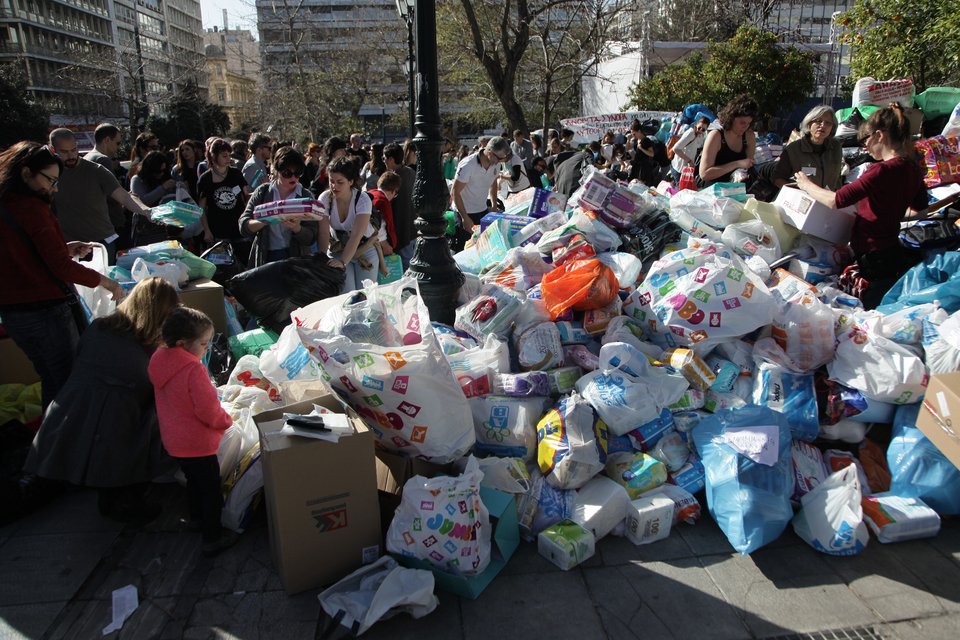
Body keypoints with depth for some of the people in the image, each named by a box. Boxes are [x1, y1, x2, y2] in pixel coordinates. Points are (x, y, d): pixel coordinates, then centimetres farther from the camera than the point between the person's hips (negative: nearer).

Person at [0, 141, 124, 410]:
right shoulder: (31, 208, -16)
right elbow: (62, 268, -20)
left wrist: (65, 249, 11)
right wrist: (106, 282, -9)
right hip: (45, 312, -9)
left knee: (51, 379, 20)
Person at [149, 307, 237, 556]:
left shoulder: (159, 359, -2)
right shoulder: (194, 370, -29)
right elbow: (208, 410, -27)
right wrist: (226, 420, -7)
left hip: (174, 439, 8)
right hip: (197, 443, -8)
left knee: (194, 480, 29)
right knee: (211, 489, 8)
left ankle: (197, 518, 48)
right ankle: (212, 538, 19)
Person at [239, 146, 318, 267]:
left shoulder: (306, 196, 3)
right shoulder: (262, 192, 5)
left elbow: (311, 238, -2)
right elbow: (244, 225, -3)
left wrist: (296, 228, -22)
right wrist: (264, 221, -22)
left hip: (296, 258, 0)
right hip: (265, 258, 0)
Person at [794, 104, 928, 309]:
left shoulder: (883, 170, -23)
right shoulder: (913, 168, 5)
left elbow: (836, 201, -24)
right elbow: (920, 205, 23)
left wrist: (807, 185, -9)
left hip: (873, 256, -8)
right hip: (891, 245, 9)